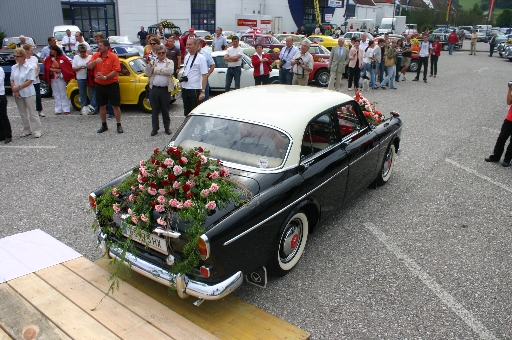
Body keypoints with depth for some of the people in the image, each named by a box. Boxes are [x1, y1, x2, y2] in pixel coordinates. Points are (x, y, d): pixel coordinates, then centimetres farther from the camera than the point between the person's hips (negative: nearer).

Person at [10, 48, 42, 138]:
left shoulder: (30, 67, -11)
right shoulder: (14, 67, 7)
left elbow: (29, 81, -14)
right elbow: (12, 80, 7)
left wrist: (18, 87, -17)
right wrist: (14, 90, -9)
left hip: (28, 93, -6)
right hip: (17, 94, 6)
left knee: (32, 113, -2)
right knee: (23, 113, 13)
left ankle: (37, 130, 3)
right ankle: (26, 130, 22)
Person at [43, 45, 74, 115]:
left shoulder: (62, 58, -3)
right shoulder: (48, 59, 8)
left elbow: (58, 66, -11)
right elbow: (48, 68, -1)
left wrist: (54, 60, -13)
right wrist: (56, 70, -14)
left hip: (60, 78, -4)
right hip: (53, 79, 4)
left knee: (63, 94, -1)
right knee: (56, 95, 6)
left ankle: (66, 109, 3)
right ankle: (58, 110, 9)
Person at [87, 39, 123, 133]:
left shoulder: (113, 57, -9)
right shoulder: (95, 55, 5)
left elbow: (116, 71, -15)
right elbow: (89, 66, -1)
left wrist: (105, 77, -21)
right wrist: (95, 61, -20)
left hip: (112, 84, -5)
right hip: (99, 85, 5)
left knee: (115, 105, 0)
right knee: (102, 106, 11)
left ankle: (119, 125, 9)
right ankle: (104, 125, 24)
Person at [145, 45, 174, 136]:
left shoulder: (170, 62, 7)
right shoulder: (152, 62, 12)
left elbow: (170, 71, -14)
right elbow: (148, 73, 1)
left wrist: (156, 69, -9)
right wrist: (148, 64, -12)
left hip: (165, 89, -2)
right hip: (154, 89, 2)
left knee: (165, 110, 7)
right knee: (154, 110, 7)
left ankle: (167, 127, 20)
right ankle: (155, 128, 16)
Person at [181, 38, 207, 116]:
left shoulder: (201, 58, -10)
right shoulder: (186, 57, 12)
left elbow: (204, 76, -15)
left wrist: (202, 91, -21)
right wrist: (183, 77, 7)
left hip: (195, 89, -7)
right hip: (185, 88, 7)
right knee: (186, 112, 16)